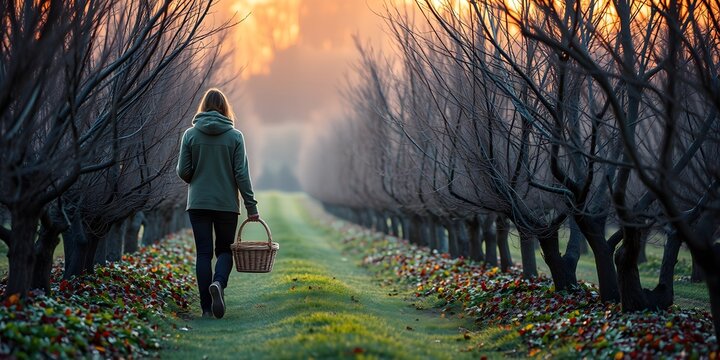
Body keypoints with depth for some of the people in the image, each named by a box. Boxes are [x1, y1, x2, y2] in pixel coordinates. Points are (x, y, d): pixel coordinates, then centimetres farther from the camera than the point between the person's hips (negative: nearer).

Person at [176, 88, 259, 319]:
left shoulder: (190, 135, -1)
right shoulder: (235, 136, -3)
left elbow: (183, 172, -2)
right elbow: (242, 174, -6)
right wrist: (251, 207, -3)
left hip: (198, 203, 0)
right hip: (227, 204, 0)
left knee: (204, 253, 5)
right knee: (225, 250, 13)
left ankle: (207, 307, 0)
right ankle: (219, 283, -18)